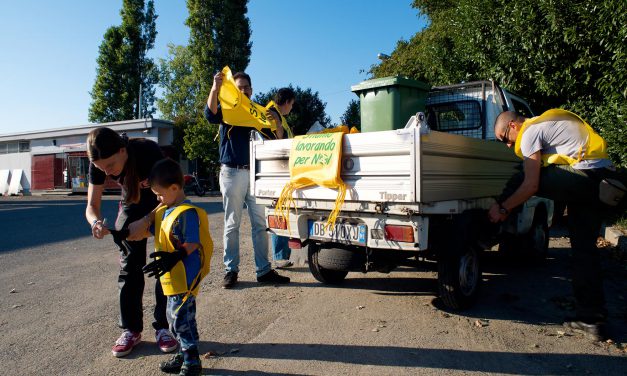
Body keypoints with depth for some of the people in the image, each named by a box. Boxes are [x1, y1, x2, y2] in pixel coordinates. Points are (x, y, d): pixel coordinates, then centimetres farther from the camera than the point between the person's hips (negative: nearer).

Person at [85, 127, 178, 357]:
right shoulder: (98, 165, -22)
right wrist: (96, 222, -37)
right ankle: (131, 329, 12)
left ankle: (163, 327, 8)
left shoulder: (148, 152, -36)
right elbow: (92, 206, -14)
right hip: (131, 204, 4)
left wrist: (145, 222, -42)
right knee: (129, 266, 0)